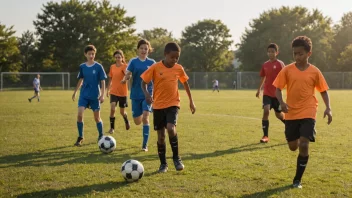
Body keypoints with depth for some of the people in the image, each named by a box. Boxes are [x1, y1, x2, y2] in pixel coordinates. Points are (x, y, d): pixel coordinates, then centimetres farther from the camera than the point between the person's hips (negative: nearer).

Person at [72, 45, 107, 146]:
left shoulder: (98, 67, -5)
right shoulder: (82, 67, 4)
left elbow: (102, 81, -3)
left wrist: (102, 95, -9)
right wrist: (75, 92, 18)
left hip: (95, 96, -2)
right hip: (84, 95, 2)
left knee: (97, 117, 4)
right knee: (79, 114, -13)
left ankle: (101, 136, 23)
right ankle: (80, 137, 1)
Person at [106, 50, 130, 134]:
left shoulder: (125, 66, -8)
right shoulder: (112, 67, 5)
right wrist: (108, 89, 14)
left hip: (123, 92, -2)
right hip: (113, 92, 2)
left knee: (122, 112, 9)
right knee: (112, 109, -17)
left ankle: (126, 121, 42)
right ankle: (112, 128, -5)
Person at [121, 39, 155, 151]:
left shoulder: (151, 63, 3)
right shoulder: (133, 62, 1)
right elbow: (128, 74, -11)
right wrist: (125, 79, -33)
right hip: (136, 95, 1)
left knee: (145, 118, -17)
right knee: (137, 121, 4)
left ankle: (145, 145, -9)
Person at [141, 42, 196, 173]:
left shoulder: (179, 69, 0)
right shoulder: (155, 68, -9)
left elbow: (185, 83, 16)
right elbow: (144, 82, -2)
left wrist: (191, 101, 19)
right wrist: (146, 93, -23)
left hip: (173, 104, 0)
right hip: (158, 106, 0)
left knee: (171, 129, -24)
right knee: (161, 135, 4)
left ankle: (176, 158, -5)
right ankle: (163, 163, 19)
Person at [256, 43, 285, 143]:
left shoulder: (280, 64, -8)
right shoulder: (265, 65, 6)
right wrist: (259, 89, 24)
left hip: (276, 93, -3)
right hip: (267, 93, 3)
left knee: (278, 114, 8)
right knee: (266, 111, -16)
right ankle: (265, 136, -11)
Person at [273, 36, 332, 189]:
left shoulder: (315, 72, -2)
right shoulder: (287, 70, -2)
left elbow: (323, 91, 7)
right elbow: (278, 88, -1)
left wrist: (328, 108, -7)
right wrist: (281, 102, -21)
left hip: (308, 113, -2)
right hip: (291, 114, 2)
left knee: (304, 146, -14)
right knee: (293, 147, 9)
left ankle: (297, 179, 1)